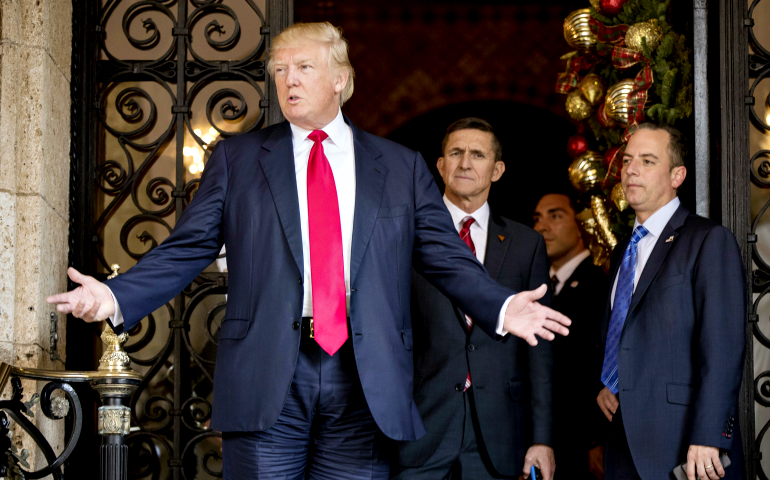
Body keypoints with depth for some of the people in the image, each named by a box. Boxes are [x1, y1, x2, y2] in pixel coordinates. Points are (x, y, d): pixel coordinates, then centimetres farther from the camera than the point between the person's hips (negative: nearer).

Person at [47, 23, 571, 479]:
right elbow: (187, 248, 5)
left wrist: (501, 307, -8)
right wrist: (115, 296, -9)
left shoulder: (401, 167, 12)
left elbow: (447, 256, 9)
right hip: (266, 377, -1)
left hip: (366, 381, 1)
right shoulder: (236, 158, 11)